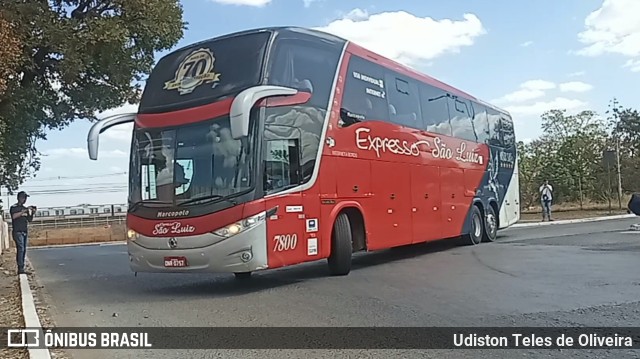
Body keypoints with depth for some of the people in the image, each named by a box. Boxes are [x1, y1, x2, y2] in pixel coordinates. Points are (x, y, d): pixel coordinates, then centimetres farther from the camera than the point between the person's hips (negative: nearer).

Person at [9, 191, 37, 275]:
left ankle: (22, 268, 7)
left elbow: (29, 220, 17)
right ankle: (20, 269, -19)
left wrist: (32, 213, -1)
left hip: (25, 232, 7)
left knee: (24, 250, 5)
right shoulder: (14, 207, -2)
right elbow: (14, 216, -21)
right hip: (17, 232, -7)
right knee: (20, 249, -15)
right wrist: (24, 211, -22)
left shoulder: (26, 208, 17)